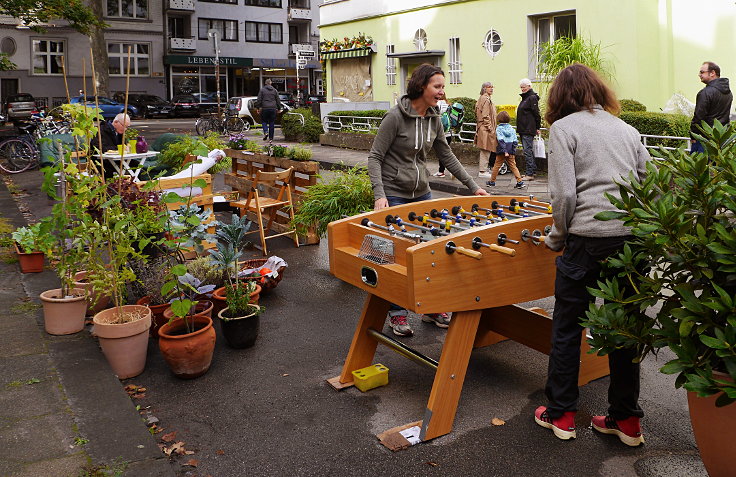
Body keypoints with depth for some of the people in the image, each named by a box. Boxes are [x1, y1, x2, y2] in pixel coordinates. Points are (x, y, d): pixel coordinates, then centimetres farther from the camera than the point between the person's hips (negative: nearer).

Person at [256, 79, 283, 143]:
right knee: (272, 123, 6)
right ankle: (271, 138, 6)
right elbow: (278, 100, 11)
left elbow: (259, 100, -2)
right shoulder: (274, 90, 9)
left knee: (264, 121, 12)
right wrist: (279, 108, 18)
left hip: (264, 109, -2)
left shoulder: (262, 90, 1)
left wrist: (259, 108, 4)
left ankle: (266, 132, -14)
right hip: (273, 109, 2)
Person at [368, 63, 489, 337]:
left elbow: (447, 157, 14)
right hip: (394, 195, -6)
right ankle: (397, 314, 15)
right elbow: (375, 157, -12)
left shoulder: (434, 119, 5)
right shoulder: (395, 117, -14)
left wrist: (472, 186, 11)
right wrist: (379, 195, -23)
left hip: (422, 193, 6)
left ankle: (431, 308, 23)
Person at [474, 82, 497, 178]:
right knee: (486, 150, -8)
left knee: (486, 151, 15)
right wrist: (490, 128, -18)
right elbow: (486, 116, -19)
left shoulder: (483, 98, 19)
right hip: (486, 129, -11)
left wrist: (491, 128, 22)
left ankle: (485, 169, 21)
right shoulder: (485, 99, -13)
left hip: (483, 129, 11)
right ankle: (482, 171, -5)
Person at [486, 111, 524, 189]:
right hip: (511, 152, 3)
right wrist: (513, 150, 10)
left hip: (501, 152, -3)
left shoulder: (498, 128, -5)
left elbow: (501, 140, -16)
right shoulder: (511, 128, 7)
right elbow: (515, 141, 4)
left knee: (496, 166, 8)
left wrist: (505, 151, -19)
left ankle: (492, 181, 17)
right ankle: (520, 182, -3)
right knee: (513, 166, 5)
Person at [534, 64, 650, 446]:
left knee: (566, 328, 10)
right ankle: (626, 420, 25)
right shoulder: (626, 128, 17)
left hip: (588, 239, -5)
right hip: (633, 238, 6)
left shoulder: (563, 128, 0)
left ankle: (560, 414, 21)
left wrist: (557, 238, 3)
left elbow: (564, 194, -11)